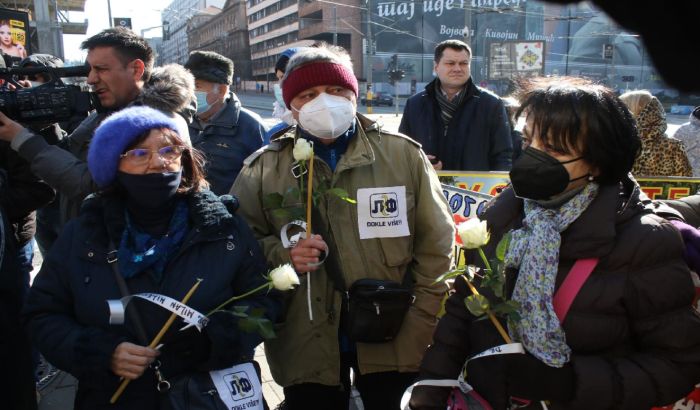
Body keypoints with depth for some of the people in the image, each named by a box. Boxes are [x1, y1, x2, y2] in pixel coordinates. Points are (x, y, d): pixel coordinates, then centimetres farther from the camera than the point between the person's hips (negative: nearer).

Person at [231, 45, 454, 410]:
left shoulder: (404, 154, -1)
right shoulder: (264, 168, -1)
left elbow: (435, 244, 1)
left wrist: (422, 324, -3)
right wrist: (281, 254, -15)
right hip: (306, 349, 0)